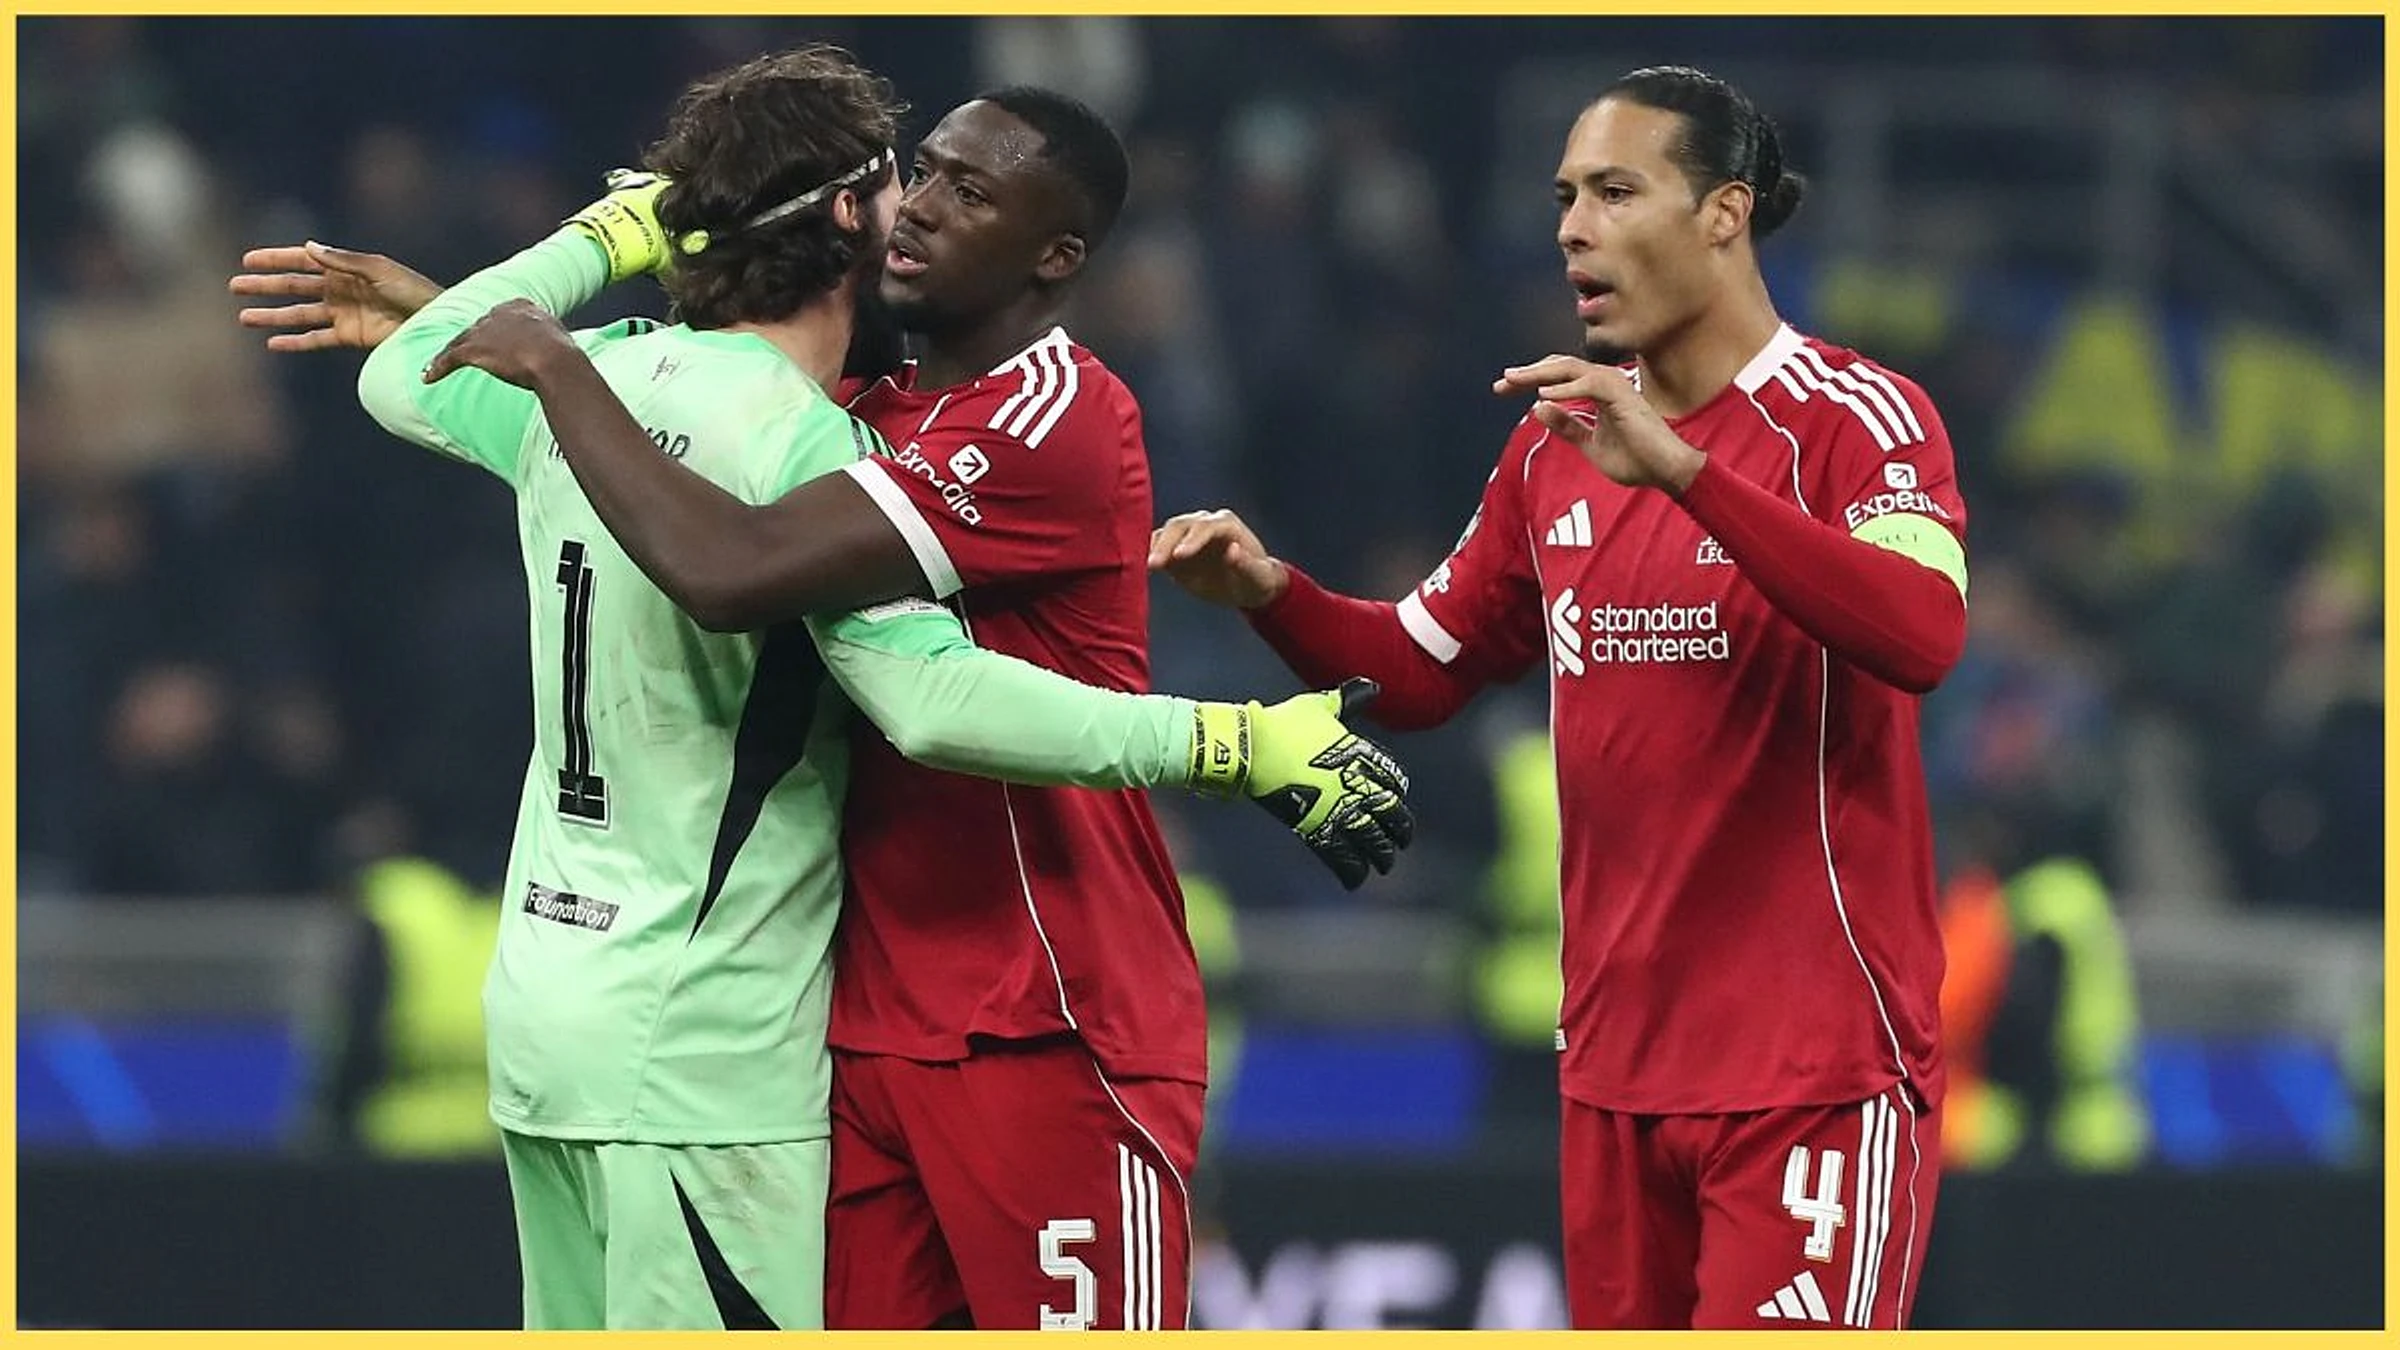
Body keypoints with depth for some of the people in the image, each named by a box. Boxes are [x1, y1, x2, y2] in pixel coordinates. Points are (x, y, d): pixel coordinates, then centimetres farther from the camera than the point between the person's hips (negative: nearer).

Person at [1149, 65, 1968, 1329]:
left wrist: (1682, 469, -32)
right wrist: (1270, 594, 0)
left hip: (1813, 1072, -6)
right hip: (1616, 1068, 6)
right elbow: (1420, 672, 20)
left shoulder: (1851, 417, -8)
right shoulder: (1557, 445, 12)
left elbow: (1922, 637, -26)